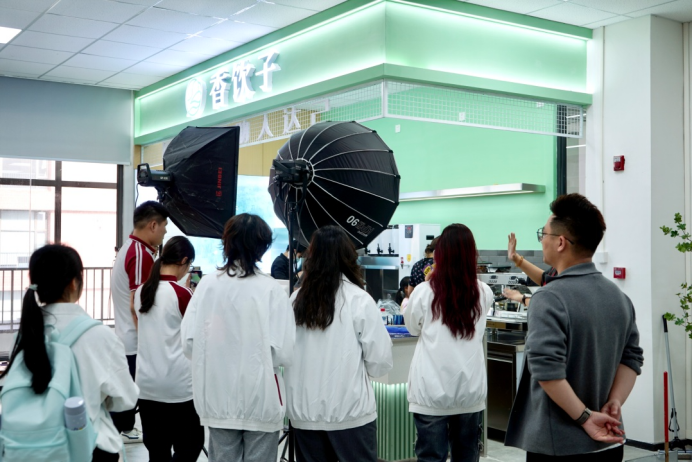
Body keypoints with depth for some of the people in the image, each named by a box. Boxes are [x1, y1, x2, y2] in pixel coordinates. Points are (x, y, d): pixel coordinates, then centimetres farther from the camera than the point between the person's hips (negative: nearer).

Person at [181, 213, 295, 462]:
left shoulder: (207, 284, -4)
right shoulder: (271, 289, -12)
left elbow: (188, 343, -5)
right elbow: (283, 353, -16)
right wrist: (258, 358, 6)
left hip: (217, 399, 3)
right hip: (260, 401, -3)